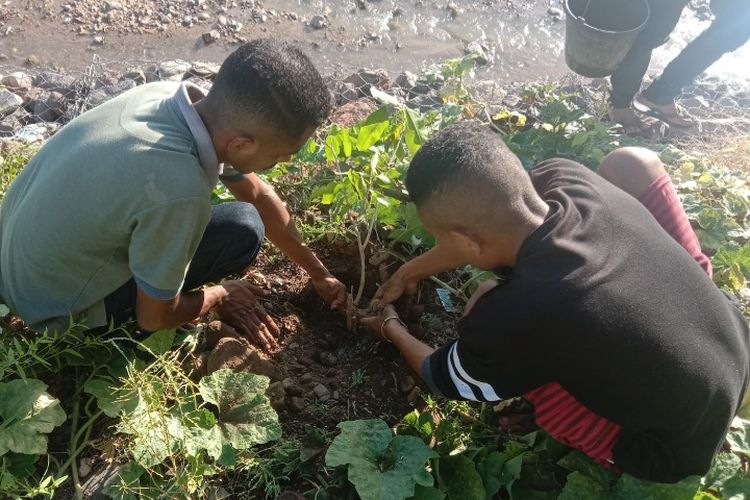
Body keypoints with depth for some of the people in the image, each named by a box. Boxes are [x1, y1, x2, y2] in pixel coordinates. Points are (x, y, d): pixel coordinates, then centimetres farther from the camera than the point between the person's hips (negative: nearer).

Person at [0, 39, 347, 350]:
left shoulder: (186, 99, -14)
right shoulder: (179, 190, -38)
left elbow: (258, 196, 1)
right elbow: (155, 318, -20)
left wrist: (318, 274, 10)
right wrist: (222, 296, -1)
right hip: (57, 306, -7)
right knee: (244, 228, -14)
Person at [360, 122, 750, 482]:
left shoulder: (509, 320, -34)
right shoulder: (568, 180, -20)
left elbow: (443, 381, -8)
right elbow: (485, 228, 4)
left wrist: (393, 330, 13)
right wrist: (411, 271, 16)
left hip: (673, 448, -5)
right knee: (630, 162, 5)